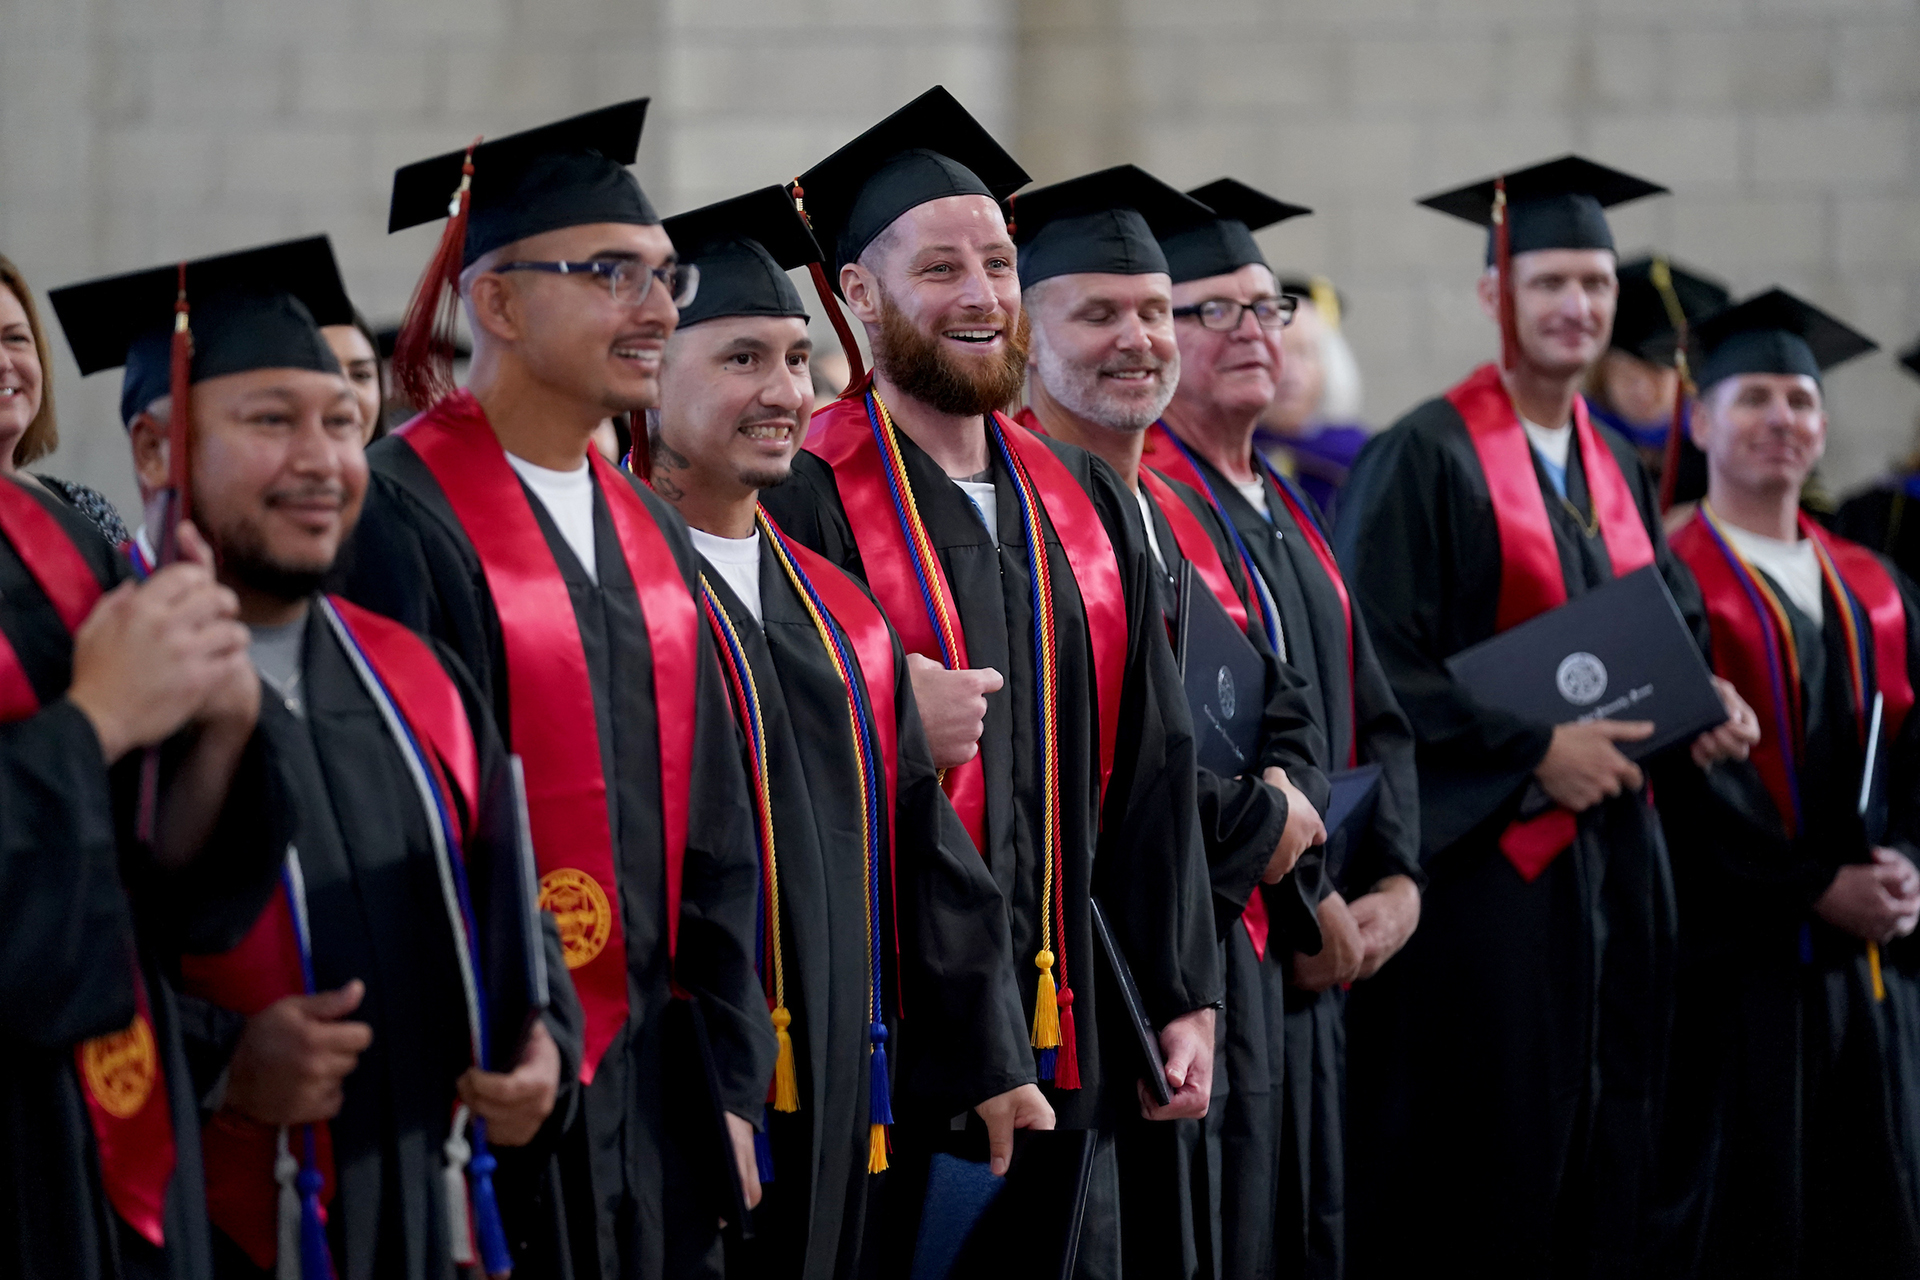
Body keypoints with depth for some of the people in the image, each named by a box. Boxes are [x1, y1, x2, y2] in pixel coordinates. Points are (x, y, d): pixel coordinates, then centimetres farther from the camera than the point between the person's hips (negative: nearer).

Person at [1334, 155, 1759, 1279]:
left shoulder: (1616, 470, 15)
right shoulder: (1427, 458, -8)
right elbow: (1380, 664, -13)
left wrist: (1706, 704, -2)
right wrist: (1535, 748, -18)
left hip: (1617, 850, 7)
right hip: (1487, 854, -7)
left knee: (1605, 1165, 8)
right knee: (1486, 1166, -6)